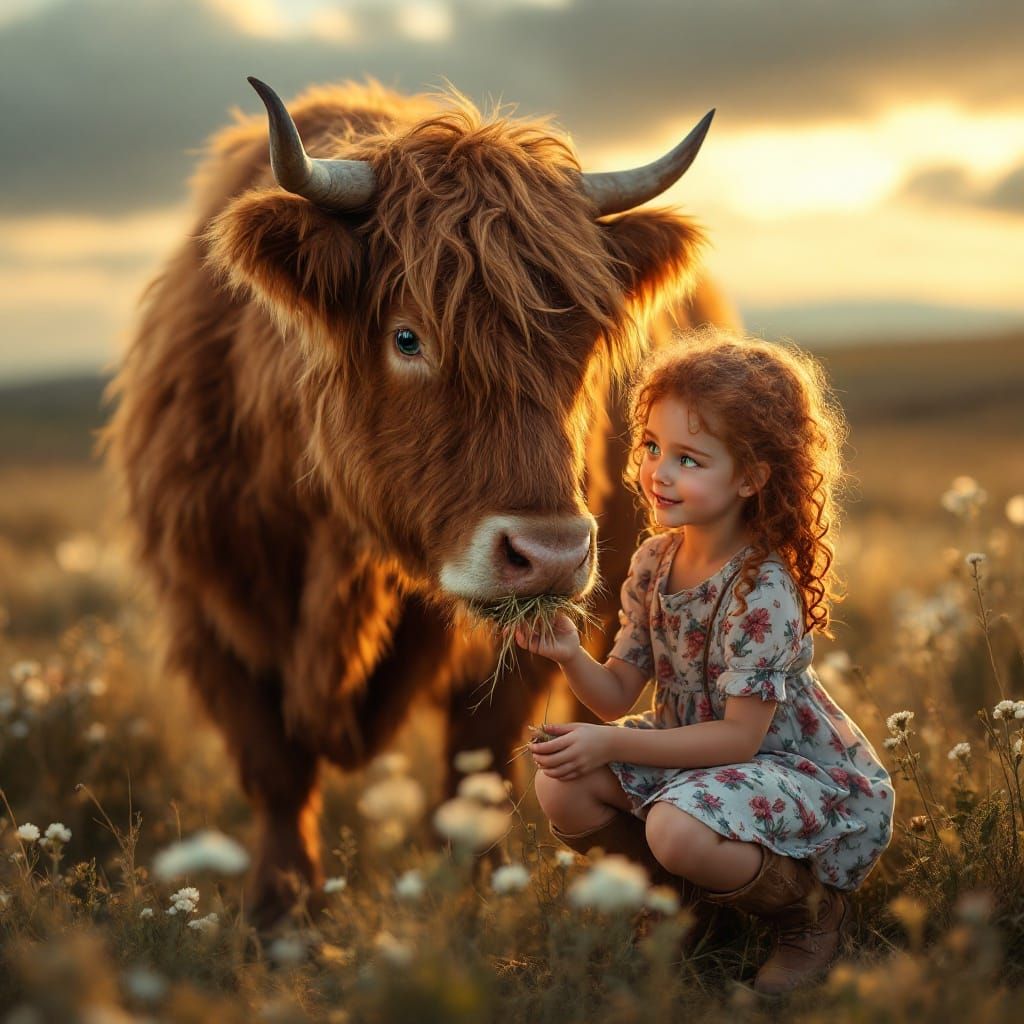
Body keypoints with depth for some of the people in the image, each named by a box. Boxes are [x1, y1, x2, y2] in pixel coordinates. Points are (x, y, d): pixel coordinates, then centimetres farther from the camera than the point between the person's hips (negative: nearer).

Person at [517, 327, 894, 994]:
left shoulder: (764, 590, -28)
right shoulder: (655, 562, -5)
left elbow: (739, 738, -26)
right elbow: (621, 692, -2)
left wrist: (611, 744, -27)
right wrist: (572, 657, -23)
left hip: (808, 768, -7)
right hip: (698, 750, 8)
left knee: (678, 828, -34)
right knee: (563, 789, -8)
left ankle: (811, 904, -3)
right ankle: (702, 877, 15)